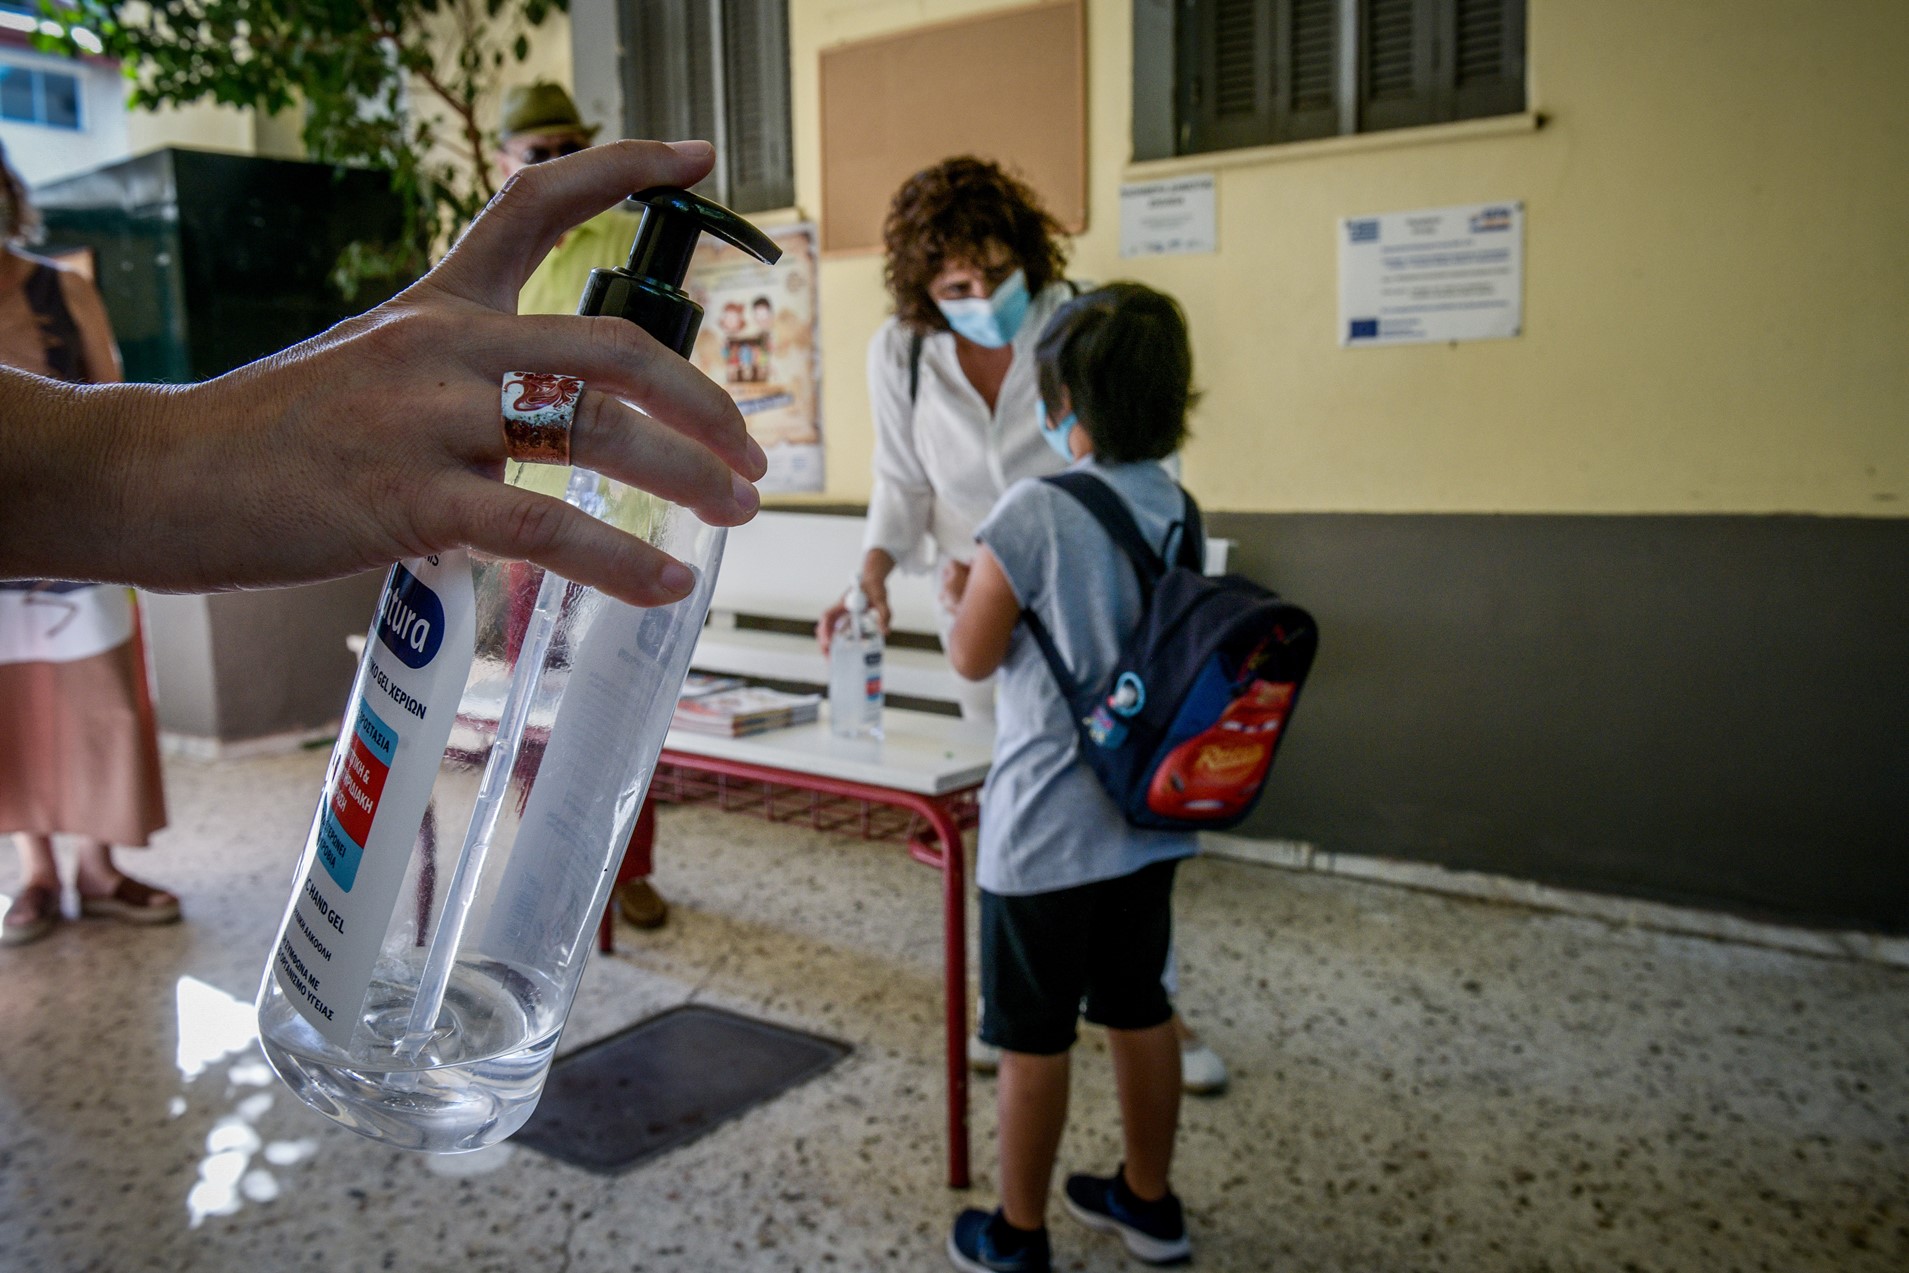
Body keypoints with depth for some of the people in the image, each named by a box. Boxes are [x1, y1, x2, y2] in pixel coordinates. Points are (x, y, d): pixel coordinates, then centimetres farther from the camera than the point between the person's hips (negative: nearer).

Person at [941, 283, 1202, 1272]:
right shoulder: (1179, 510, 2)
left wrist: (968, 592, 8)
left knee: (1032, 1038, 9)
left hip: (1046, 826, -6)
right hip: (1150, 813, 7)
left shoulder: (1036, 511, -19)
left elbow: (972, 655, -12)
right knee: (1140, 1011, 20)